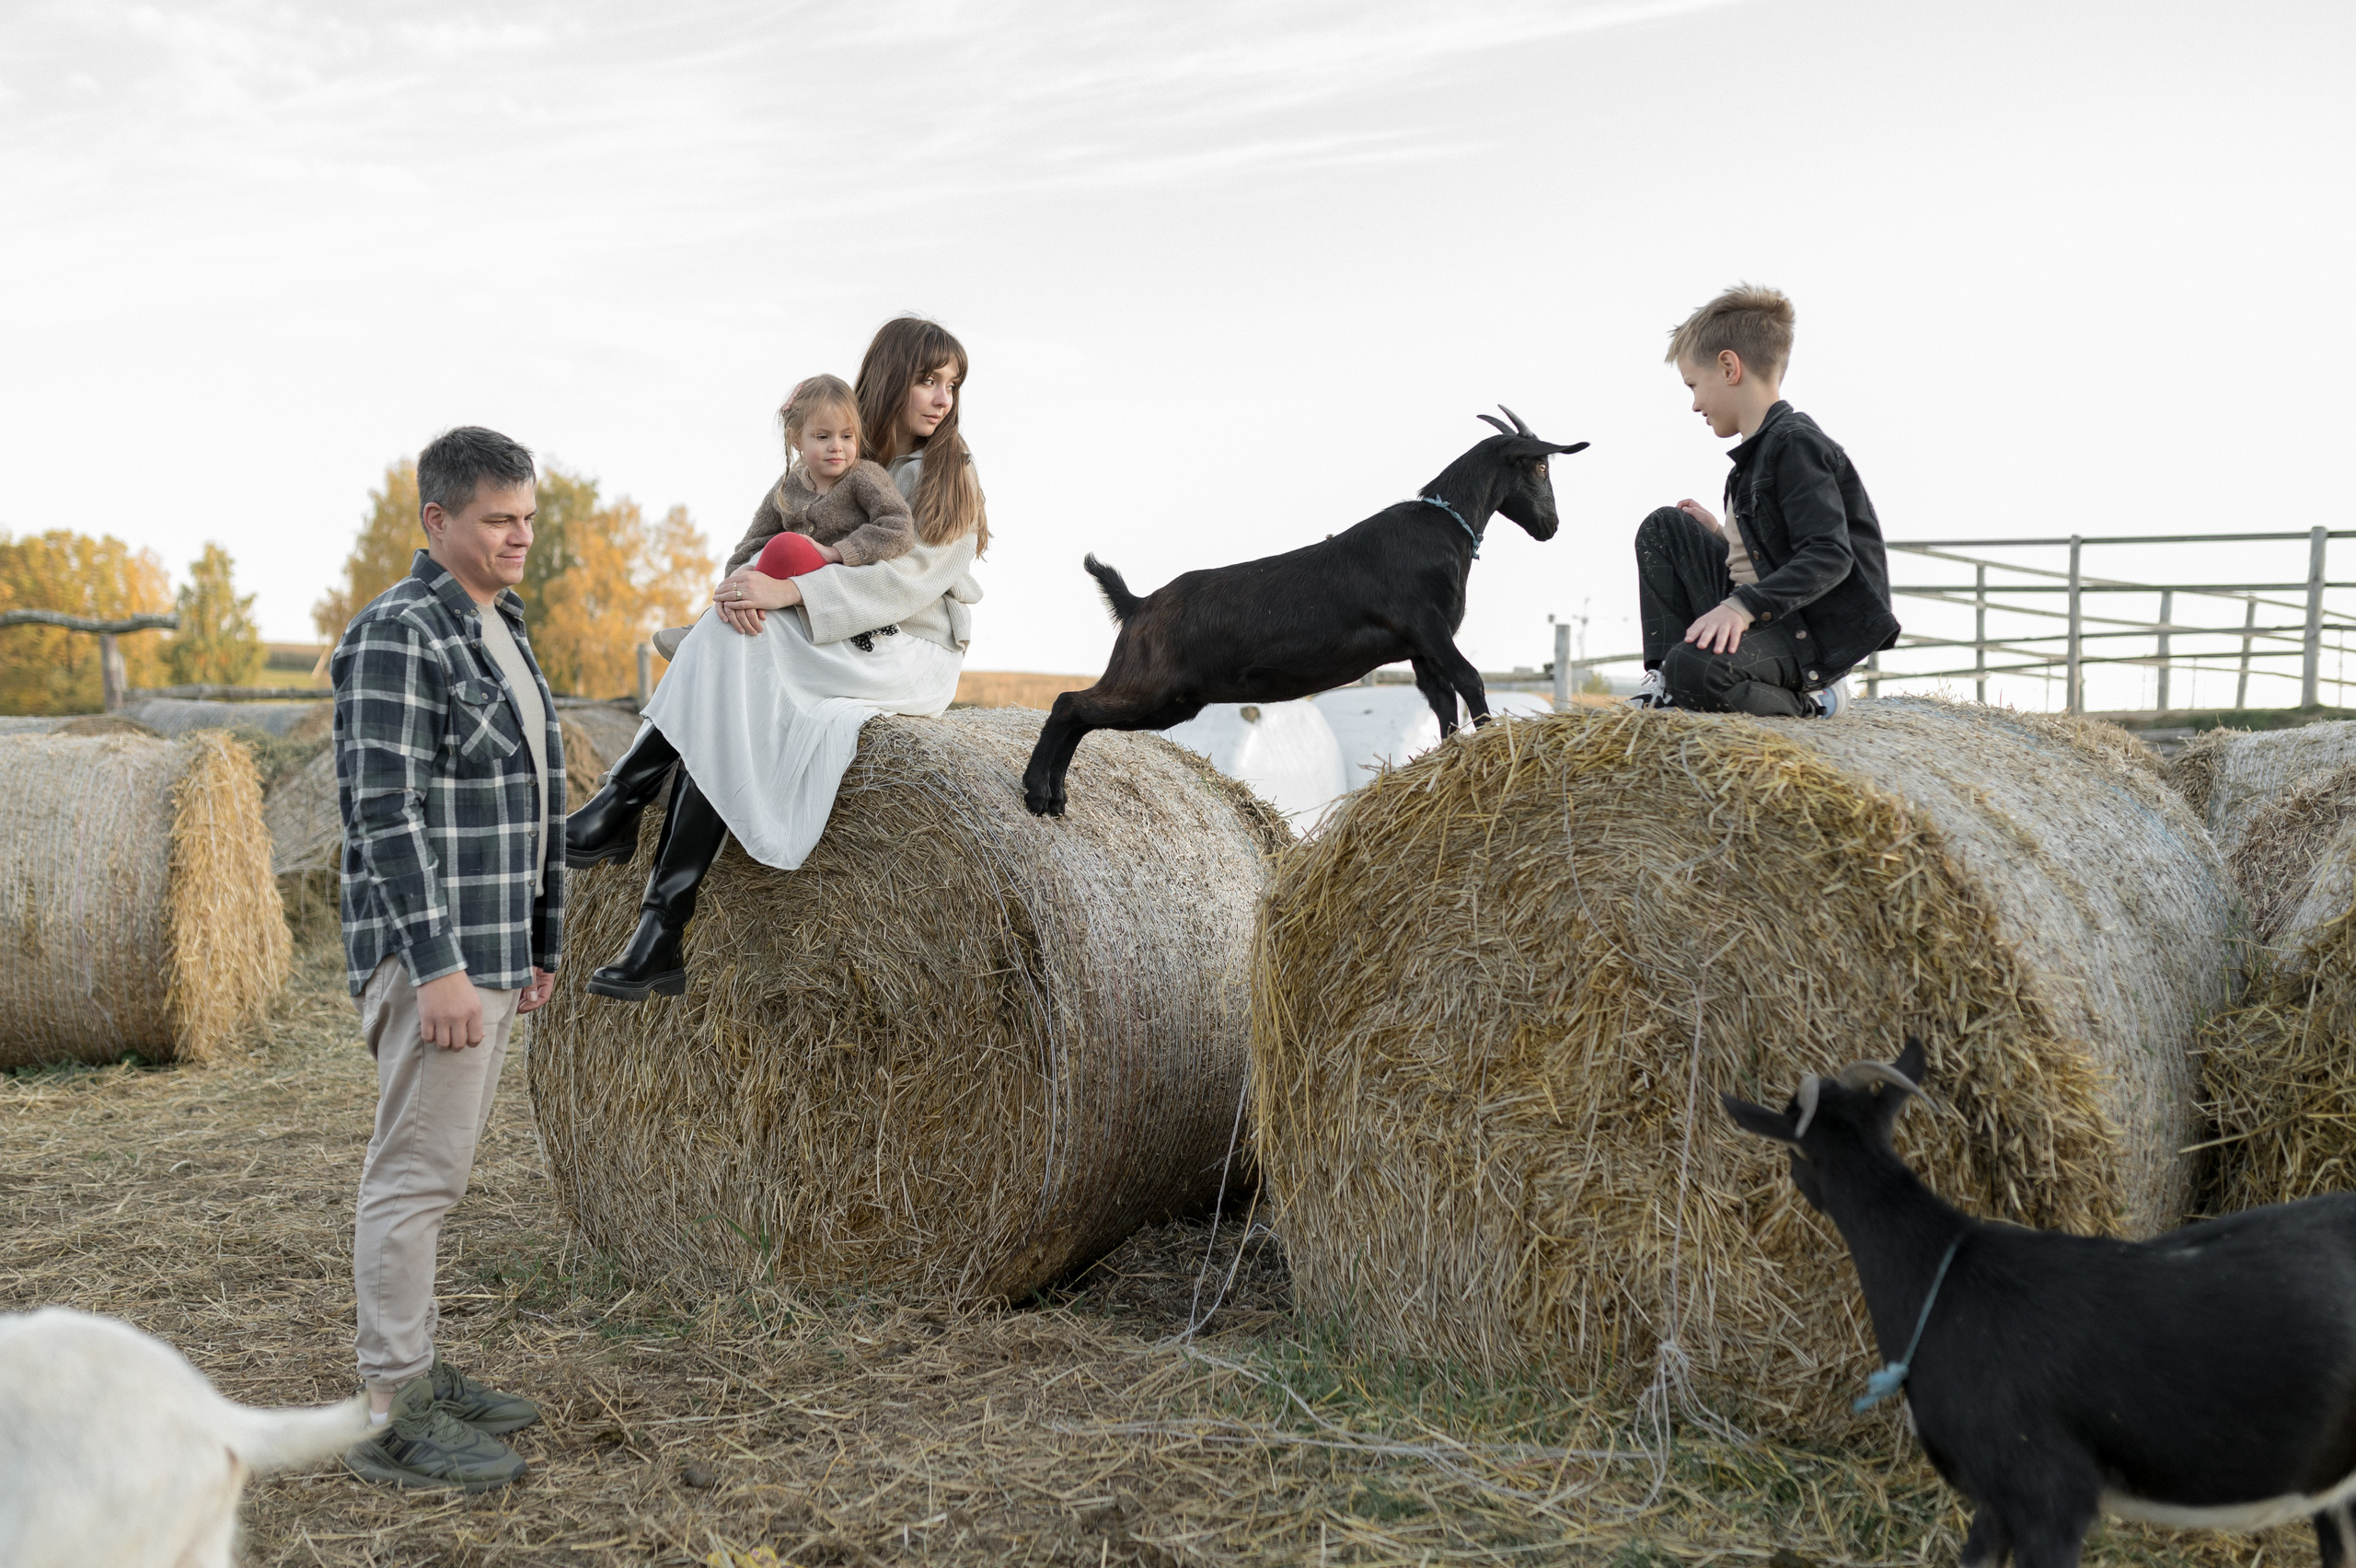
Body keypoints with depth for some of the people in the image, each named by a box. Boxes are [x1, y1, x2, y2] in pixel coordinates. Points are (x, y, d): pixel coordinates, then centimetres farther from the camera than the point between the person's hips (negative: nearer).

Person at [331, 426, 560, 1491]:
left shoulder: (501, 634, 16)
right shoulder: (397, 636, -14)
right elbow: (387, 812, -20)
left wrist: (538, 943, 21)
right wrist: (437, 964, -24)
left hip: (491, 951, 9)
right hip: (432, 951, -9)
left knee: (436, 1168, 15)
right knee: (415, 1172, -6)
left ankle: (416, 1372, 25)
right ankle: (395, 1419, 0)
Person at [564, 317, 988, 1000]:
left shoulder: (952, 478, -2)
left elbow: (908, 580, -16)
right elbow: (764, 534, 4)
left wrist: (791, 592, -27)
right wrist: (745, 579, -22)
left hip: (907, 657, -4)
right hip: (818, 657, 4)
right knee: (723, 715, -28)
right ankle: (660, 940, -31)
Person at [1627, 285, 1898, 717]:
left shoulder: (1796, 444, -14)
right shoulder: (1757, 452, 17)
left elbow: (1828, 557, -25)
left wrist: (1743, 606, -33)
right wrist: (1719, 536, 18)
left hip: (1811, 635, -10)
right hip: (1755, 618, 10)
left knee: (1694, 670, -35)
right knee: (1663, 528, 12)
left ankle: (1806, 699, -6)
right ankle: (1666, 676, 4)